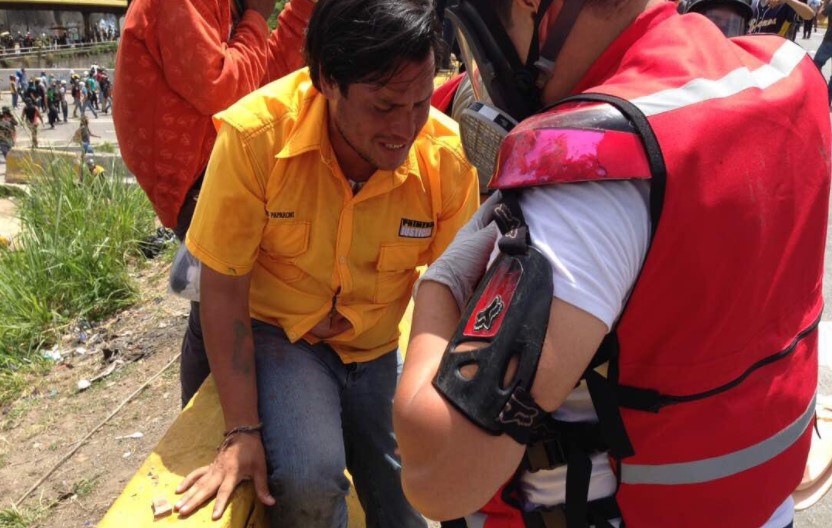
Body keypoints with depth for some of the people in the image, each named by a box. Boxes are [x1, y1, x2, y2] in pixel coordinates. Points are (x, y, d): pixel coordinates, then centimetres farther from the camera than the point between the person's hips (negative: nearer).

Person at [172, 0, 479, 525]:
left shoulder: (448, 155, -22)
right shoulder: (255, 134, -26)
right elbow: (224, 288, -17)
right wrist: (243, 431, -17)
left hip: (378, 346, 3)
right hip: (277, 333, -2)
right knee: (308, 481, -26)